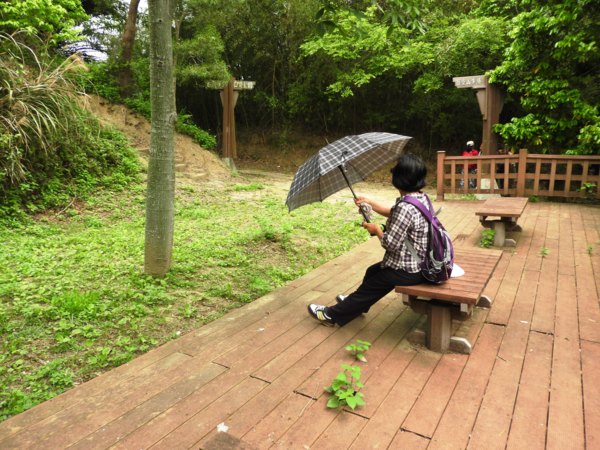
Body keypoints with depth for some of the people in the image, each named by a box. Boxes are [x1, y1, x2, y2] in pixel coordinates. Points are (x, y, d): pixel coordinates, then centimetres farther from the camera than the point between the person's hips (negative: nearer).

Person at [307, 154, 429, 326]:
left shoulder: (405, 207, -29)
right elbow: (394, 214, 17)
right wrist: (370, 203, 12)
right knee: (373, 271, 25)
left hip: (407, 270, -9)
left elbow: (390, 243, -26)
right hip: (420, 262, 9)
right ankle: (355, 303, 47)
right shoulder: (421, 197, 2)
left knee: (371, 286, 5)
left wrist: (376, 229, -8)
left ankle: (333, 315, 20)